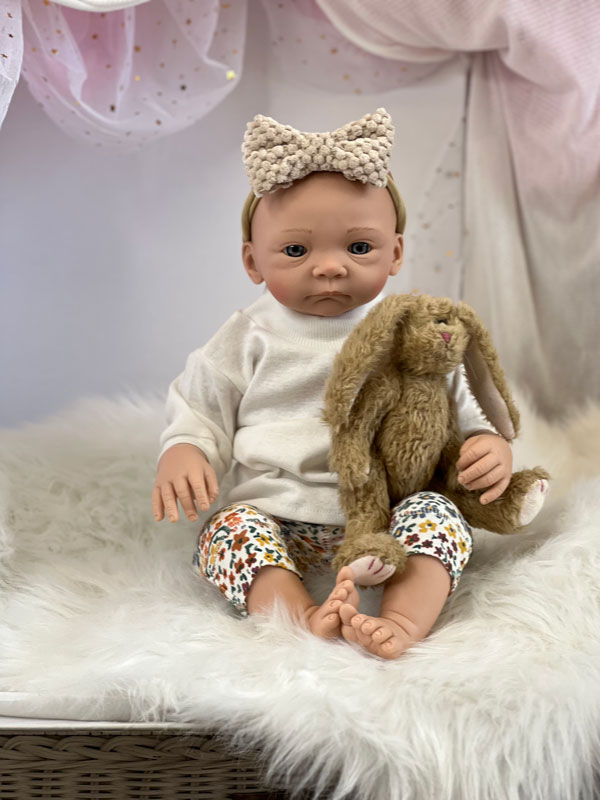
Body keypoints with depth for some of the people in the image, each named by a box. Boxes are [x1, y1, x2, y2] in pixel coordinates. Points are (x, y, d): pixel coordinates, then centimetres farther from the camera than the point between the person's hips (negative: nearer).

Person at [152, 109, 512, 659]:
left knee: (438, 516, -24)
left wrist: (490, 447, -7)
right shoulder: (249, 340, 6)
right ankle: (302, 614, -40)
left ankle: (405, 619, -37)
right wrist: (181, 455, -13)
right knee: (229, 529, -26)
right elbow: (199, 417, 9)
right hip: (274, 516, 0)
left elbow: (461, 412, 14)